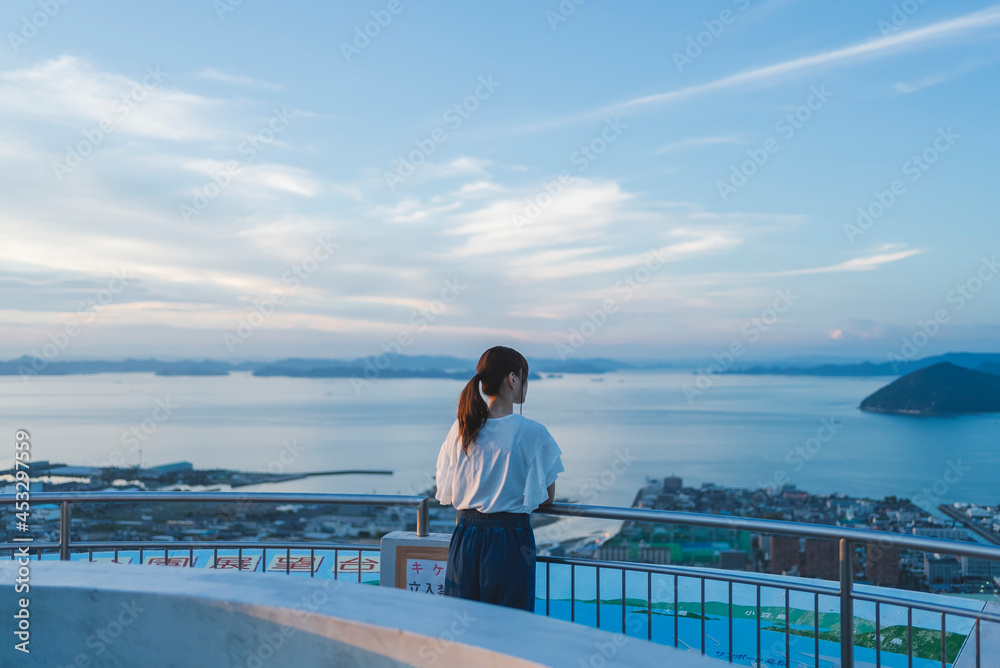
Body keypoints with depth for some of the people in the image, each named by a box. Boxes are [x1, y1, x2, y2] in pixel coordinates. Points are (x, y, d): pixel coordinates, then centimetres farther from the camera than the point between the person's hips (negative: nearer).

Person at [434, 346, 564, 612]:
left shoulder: (460, 429, 1)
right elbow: (548, 497, -2)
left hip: (465, 539, 4)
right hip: (510, 541, -4)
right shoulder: (533, 433, -11)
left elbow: (445, 494, 8)